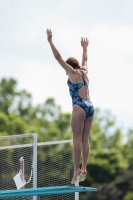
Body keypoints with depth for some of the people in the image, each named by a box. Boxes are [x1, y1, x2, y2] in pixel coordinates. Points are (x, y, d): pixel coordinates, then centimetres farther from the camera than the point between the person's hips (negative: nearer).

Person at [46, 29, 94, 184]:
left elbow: (58, 57, 0)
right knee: (85, 139, 4)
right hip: (90, 106, 7)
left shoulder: (73, 72, 2)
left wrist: (50, 41, 2)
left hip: (79, 106, -7)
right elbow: (85, 60, 39)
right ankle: (84, 169, -1)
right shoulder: (84, 72, 18)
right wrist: (85, 47, 53)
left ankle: (77, 169, -14)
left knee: (77, 138, -9)